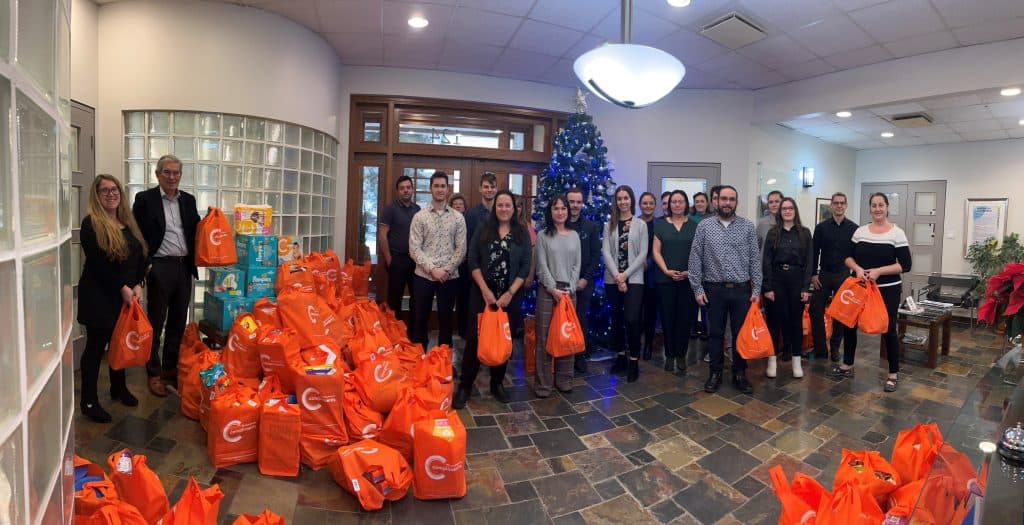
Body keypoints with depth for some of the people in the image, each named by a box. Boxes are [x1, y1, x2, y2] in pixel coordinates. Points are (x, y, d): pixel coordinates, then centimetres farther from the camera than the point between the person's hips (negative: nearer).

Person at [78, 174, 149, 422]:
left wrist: (138, 285, -5)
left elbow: (140, 256, 8)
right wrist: (122, 287, -17)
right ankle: (89, 401, 13)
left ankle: (119, 388, 32)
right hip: (99, 296, -6)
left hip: (126, 295, 6)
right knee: (96, 346, 2)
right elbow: (98, 263, -16)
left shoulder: (128, 223, 10)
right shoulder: (91, 223, -9)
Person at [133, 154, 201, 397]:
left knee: (178, 322, 13)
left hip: (184, 267, 4)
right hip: (160, 268, -4)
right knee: (156, 322, 6)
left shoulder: (188, 200, 10)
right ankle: (154, 374, 18)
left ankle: (171, 367, 28)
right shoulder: (145, 199, -3)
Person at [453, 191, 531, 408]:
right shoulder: (483, 229, 3)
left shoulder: (522, 233, 4)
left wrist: (510, 293, -9)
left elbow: (525, 266, 0)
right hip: (482, 294, -1)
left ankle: (497, 383, 25)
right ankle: (465, 385, 10)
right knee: (475, 338, -1)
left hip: (510, 296, 1)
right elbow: (473, 261, -2)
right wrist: (484, 290, -10)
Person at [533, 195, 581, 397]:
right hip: (547, 290, -3)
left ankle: (564, 378, 18)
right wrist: (553, 289, -11)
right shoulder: (543, 236, 2)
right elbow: (542, 266, -4)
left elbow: (577, 265, 7)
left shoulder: (574, 236, 11)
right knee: (544, 336, -2)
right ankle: (543, 383, 5)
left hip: (569, 291, 3)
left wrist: (569, 288, -4)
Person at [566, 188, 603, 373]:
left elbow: (596, 255, 4)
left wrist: (585, 278, -6)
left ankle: (580, 356, 18)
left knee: (581, 319, 5)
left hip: (583, 282, 1)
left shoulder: (592, 226, 7)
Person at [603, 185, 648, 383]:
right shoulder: (610, 224, 7)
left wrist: (626, 274, -10)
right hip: (612, 279, 2)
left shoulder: (640, 225, 3)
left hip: (634, 279, -2)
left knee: (631, 319, -10)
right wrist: (616, 276, -12)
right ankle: (620, 355, 22)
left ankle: (634, 361, 2)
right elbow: (606, 251, -1)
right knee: (616, 319, 9)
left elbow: (643, 254, -2)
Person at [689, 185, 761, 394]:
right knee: (715, 333, 9)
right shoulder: (704, 226, 1)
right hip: (714, 289, 0)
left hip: (742, 289, 1)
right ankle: (715, 373, 21)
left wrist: (756, 289, -1)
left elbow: (755, 259, 3)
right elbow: (695, 259, 0)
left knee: (742, 333, 8)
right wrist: (697, 289, -5)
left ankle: (739, 374, 22)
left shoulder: (748, 226, 3)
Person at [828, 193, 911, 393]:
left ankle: (893, 374, 19)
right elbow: (848, 257, 7)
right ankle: (847, 366, 23)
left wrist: (878, 271, -20)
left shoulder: (897, 233, -6)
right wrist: (857, 268, -13)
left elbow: (905, 265, -9)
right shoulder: (860, 231, 4)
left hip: (887, 289, -4)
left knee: (888, 329, 4)